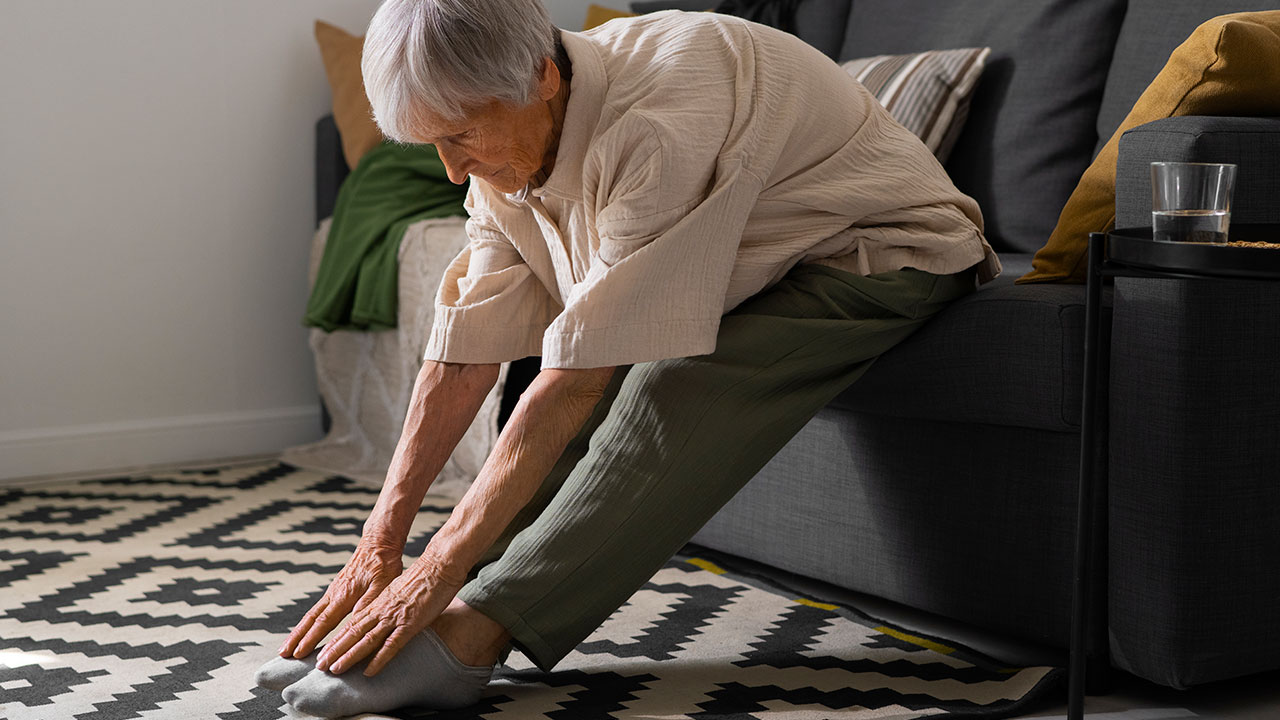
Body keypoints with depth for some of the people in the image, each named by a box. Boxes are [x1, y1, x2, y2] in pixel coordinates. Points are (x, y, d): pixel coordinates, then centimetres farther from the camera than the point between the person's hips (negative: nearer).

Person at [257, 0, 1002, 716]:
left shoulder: (658, 129, -36)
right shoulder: (511, 141, -9)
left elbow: (573, 386, -36)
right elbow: (465, 356, -8)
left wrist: (440, 569, -32)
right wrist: (380, 543, -11)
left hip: (884, 254, -8)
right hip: (760, 270, 8)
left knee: (673, 391, -30)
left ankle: (475, 632, -29)